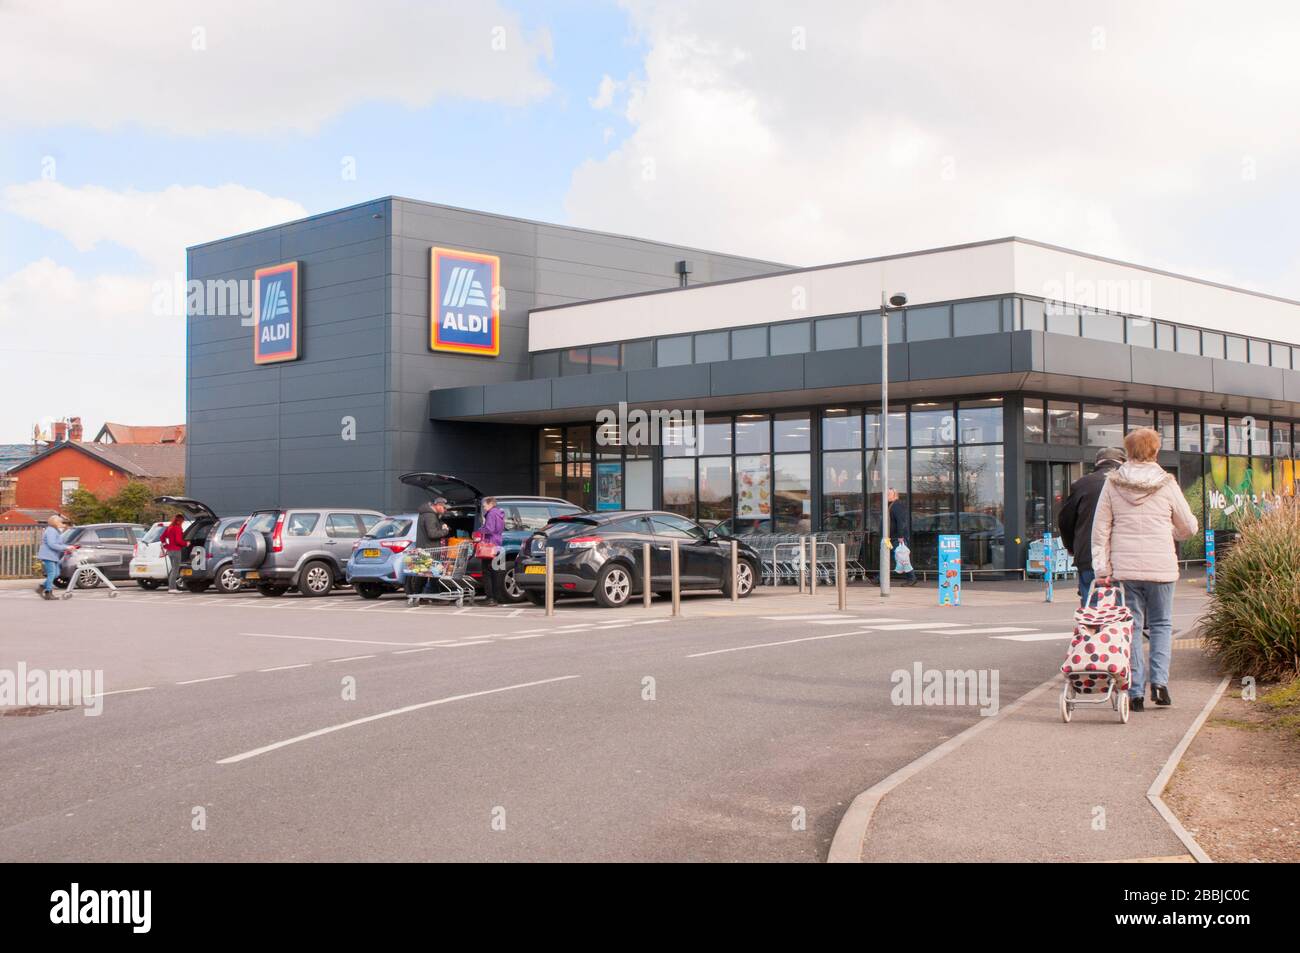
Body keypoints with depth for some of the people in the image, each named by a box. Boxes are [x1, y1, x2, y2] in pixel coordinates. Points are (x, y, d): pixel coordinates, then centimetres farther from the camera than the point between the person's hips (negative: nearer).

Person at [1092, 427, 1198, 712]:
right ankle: (1159, 680, -1)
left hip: (1125, 568, 1)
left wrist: (1102, 568, 3)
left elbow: (1100, 529, 1)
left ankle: (1135, 691, 4)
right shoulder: (1167, 485, -2)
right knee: (1161, 624, 13)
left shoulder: (1112, 484, 1)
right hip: (1161, 567, -1)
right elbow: (1189, 527, 8)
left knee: (1131, 627, 7)